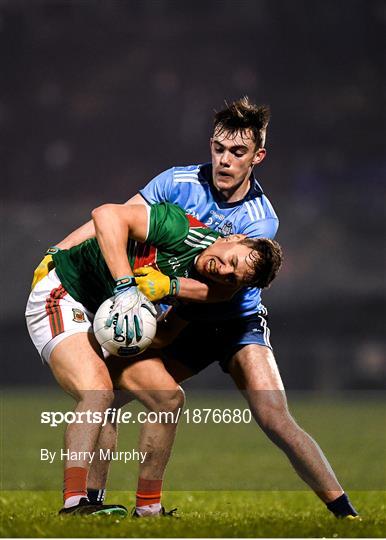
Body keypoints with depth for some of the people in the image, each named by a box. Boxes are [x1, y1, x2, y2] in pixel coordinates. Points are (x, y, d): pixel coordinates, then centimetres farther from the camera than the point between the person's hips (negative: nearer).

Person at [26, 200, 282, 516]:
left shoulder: (203, 290, -4)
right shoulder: (182, 230, -24)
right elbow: (107, 215, -33)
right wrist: (126, 286, -37)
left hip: (109, 322, 8)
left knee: (169, 396, -1)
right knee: (98, 391, -28)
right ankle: (74, 502, -34)